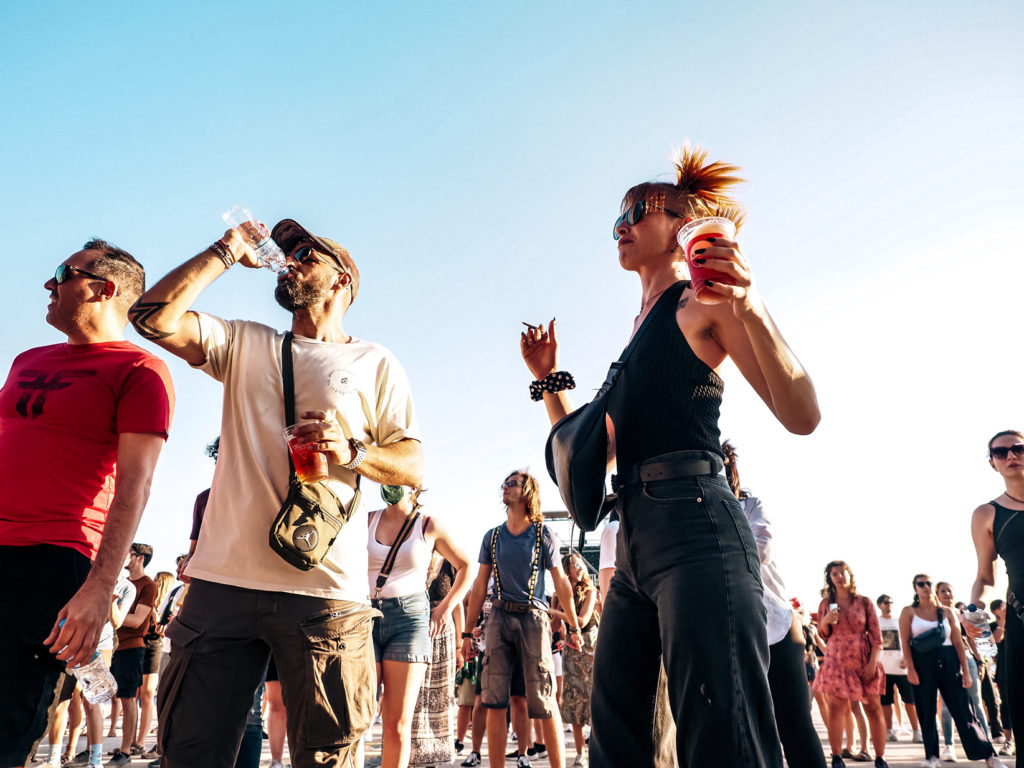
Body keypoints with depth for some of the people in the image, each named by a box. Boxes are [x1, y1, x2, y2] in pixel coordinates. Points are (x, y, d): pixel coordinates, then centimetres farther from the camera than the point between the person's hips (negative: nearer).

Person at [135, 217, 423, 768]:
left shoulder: (374, 362, 11)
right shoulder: (245, 344, 19)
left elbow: (412, 465, 5)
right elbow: (154, 316, 4)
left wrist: (352, 451, -15)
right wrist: (226, 252, 11)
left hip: (324, 591, -2)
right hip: (223, 580, 2)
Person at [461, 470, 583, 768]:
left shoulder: (543, 534, 3)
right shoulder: (492, 537, 11)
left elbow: (561, 582, 6)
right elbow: (480, 586, 12)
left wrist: (573, 627, 6)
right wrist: (467, 632, 9)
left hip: (533, 618, -3)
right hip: (499, 617, 3)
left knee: (543, 702, -5)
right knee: (494, 700, 0)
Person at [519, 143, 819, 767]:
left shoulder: (704, 301, 2)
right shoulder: (640, 331, 25)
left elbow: (802, 416, -11)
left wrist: (750, 309, -24)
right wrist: (549, 378, 20)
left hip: (695, 528, -8)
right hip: (637, 541, 9)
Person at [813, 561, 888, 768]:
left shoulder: (864, 602, 3)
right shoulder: (826, 603, 7)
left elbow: (876, 636, 2)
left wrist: (873, 662, -9)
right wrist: (826, 621, -9)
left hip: (864, 660, 0)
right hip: (837, 660, 0)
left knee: (873, 708, 1)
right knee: (836, 708, -3)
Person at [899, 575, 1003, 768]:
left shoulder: (947, 612, 7)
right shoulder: (908, 612, 3)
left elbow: (958, 642, 6)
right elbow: (905, 642, -2)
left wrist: (965, 670, -1)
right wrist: (910, 668, -11)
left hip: (948, 662, 1)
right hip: (922, 665, -1)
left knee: (963, 709, 0)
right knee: (926, 712, 3)